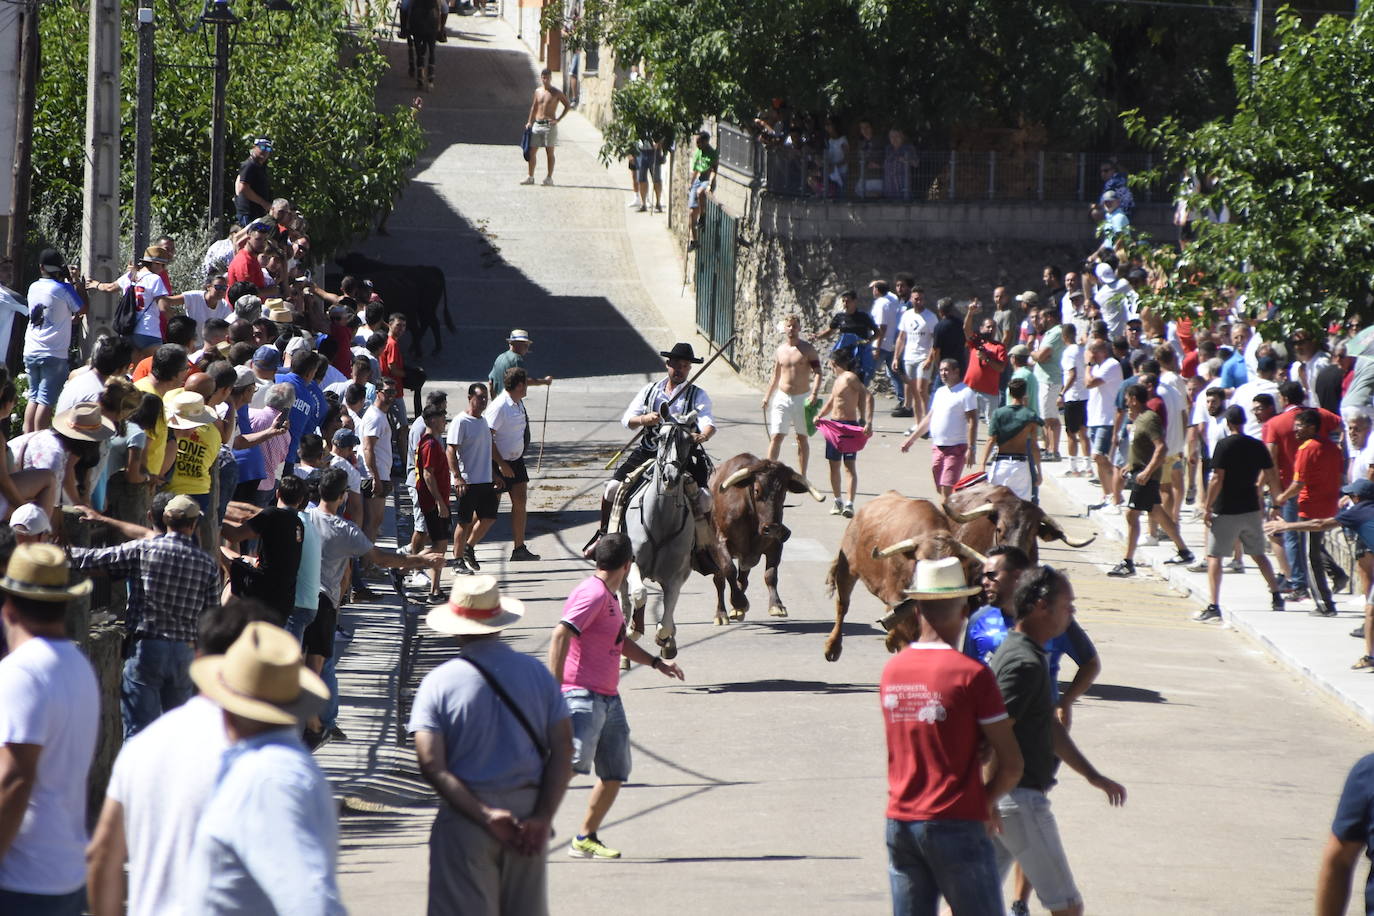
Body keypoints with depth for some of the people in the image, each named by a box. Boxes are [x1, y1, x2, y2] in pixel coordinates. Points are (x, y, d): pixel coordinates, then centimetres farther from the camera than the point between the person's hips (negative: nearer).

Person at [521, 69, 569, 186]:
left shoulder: (556, 93, -3)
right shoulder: (538, 91, 11)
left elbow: (567, 106, 0)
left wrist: (558, 119, -8)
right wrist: (529, 122, 11)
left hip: (549, 125, -5)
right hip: (537, 124, 5)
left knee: (549, 152, -1)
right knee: (532, 151, 3)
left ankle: (549, 178, 5)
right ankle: (530, 177, 10)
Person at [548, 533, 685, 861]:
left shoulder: (609, 596, 20)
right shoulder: (592, 594, -11)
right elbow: (560, 636, -22)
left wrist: (656, 663, 36)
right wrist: (555, 687, -27)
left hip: (609, 699, 10)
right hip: (583, 696, -10)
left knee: (615, 773, 7)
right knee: (575, 760, -25)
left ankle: (585, 839, 16)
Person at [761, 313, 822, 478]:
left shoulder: (808, 350, -4)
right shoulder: (780, 350, 8)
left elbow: (817, 372, -10)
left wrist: (814, 393, -24)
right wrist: (767, 396, 15)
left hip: (802, 398, -2)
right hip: (782, 398, 2)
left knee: (802, 438, 7)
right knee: (776, 436, -7)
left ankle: (801, 476, 13)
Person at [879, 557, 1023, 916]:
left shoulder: (891, 671, 5)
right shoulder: (971, 674, -12)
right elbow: (1011, 764, -9)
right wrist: (987, 802, 4)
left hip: (900, 822, 5)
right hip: (956, 826, -5)